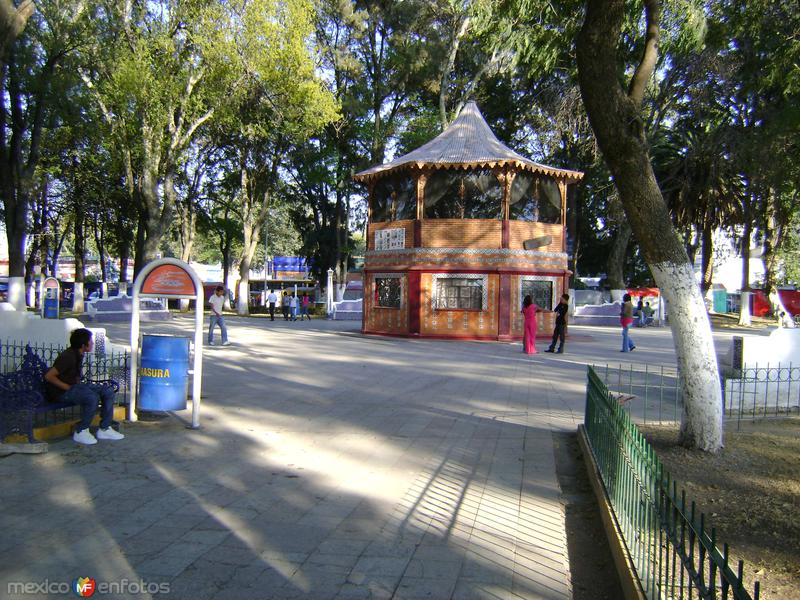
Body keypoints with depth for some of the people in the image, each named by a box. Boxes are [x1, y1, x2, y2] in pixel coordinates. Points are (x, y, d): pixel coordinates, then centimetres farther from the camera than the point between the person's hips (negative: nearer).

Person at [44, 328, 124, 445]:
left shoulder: (79, 354, 8)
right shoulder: (68, 357, -21)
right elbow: (49, 376, -24)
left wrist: (78, 384, 7)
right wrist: (67, 387, -20)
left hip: (74, 386, 10)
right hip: (60, 392, -10)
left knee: (108, 391, -2)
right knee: (93, 397, -33)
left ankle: (104, 429, 0)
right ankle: (80, 432, -16)